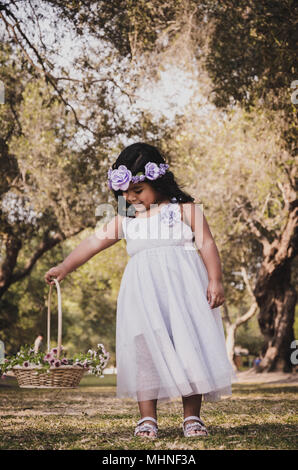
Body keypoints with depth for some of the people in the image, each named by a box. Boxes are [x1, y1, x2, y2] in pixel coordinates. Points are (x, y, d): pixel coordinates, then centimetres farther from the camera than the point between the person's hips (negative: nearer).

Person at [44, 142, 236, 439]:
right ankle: (147, 418, 1)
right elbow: (95, 242, 17)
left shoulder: (185, 209, 5)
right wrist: (64, 267, 11)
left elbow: (206, 243, 1)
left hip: (182, 284, -3)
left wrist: (215, 280, -8)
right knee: (144, 347, -5)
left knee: (189, 345, -5)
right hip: (143, 289, 3)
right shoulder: (126, 219, 16)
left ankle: (192, 417, 5)